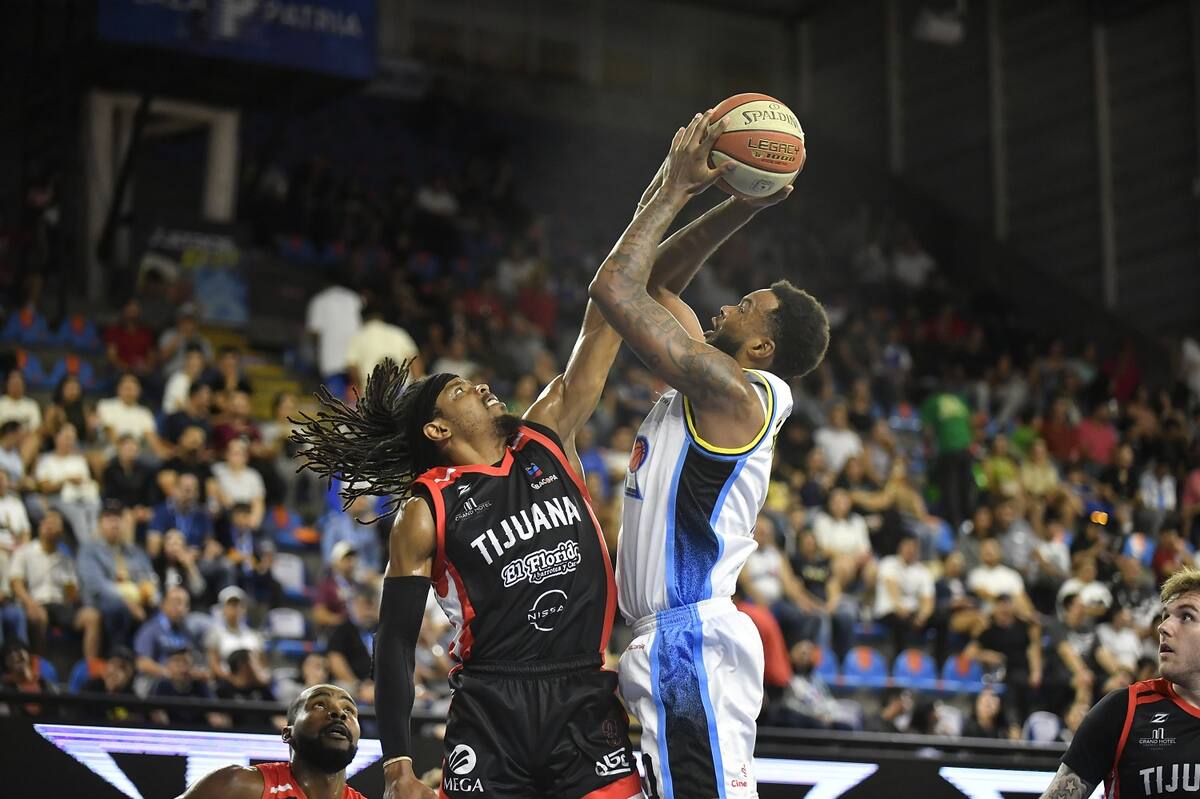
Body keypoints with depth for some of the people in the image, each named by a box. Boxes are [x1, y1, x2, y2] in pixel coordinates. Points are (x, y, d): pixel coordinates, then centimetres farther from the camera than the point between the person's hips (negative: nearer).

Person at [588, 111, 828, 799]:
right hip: (668, 642, 10)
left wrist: (674, 191, -6)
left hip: (695, 644, -10)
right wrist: (742, 205, 19)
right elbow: (656, 283, 26)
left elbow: (615, 288, -16)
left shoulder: (734, 392, -13)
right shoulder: (711, 386, 15)